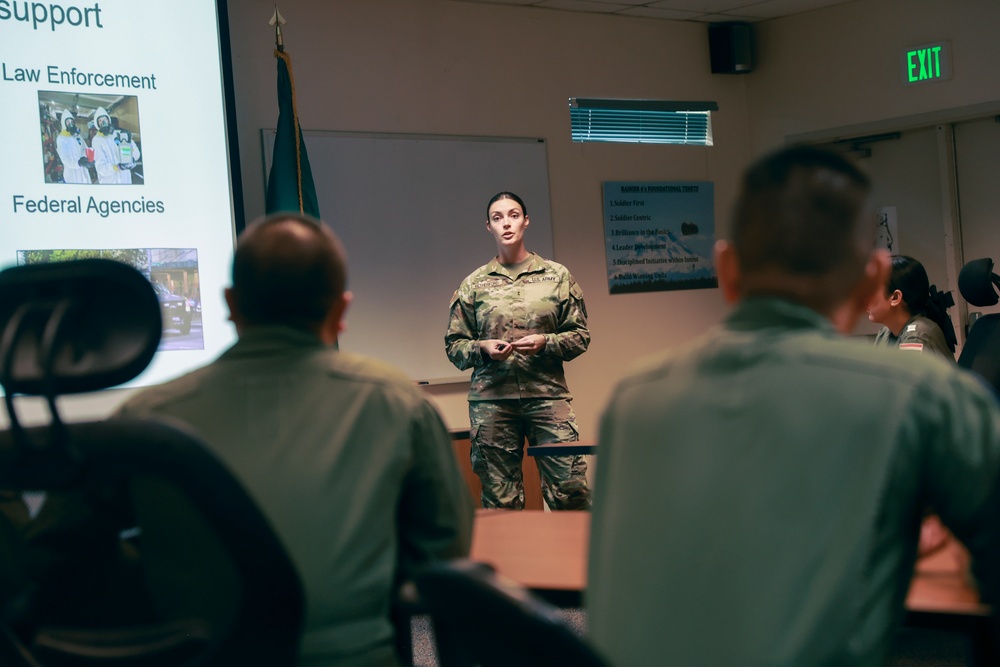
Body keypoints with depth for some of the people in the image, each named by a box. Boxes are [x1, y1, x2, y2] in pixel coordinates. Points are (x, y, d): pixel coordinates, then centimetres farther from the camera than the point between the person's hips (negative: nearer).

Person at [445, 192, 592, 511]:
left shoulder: (557, 276, 10)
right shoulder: (473, 285, 11)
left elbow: (580, 336, 9)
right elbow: (454, 346, 11)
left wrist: (545, 342, -8)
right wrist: (482, 348, -9)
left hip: (548, 395, -1)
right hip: (491, 400, 1)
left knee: (571, 489, -9)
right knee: (500, 500, 2)